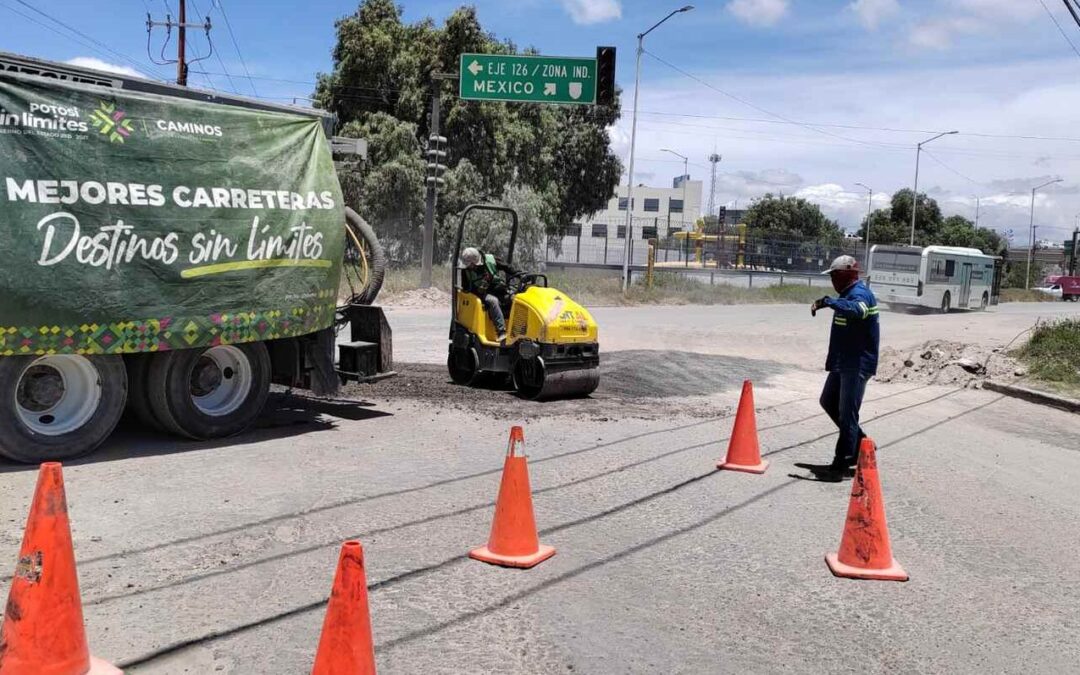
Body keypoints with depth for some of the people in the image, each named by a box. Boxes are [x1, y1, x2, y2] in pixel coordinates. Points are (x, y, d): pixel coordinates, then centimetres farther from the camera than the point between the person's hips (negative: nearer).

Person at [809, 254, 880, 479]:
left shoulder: (860, 294, -17)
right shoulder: (848, 294, 16)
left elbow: (856, 309, -41)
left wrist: (829, 302, -48)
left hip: (857, 365, -11)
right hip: (843, 362, 11)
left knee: (847, 413, -8)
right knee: (828, 401, 19)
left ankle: (843, 462, -2)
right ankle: (860, 441, 29)